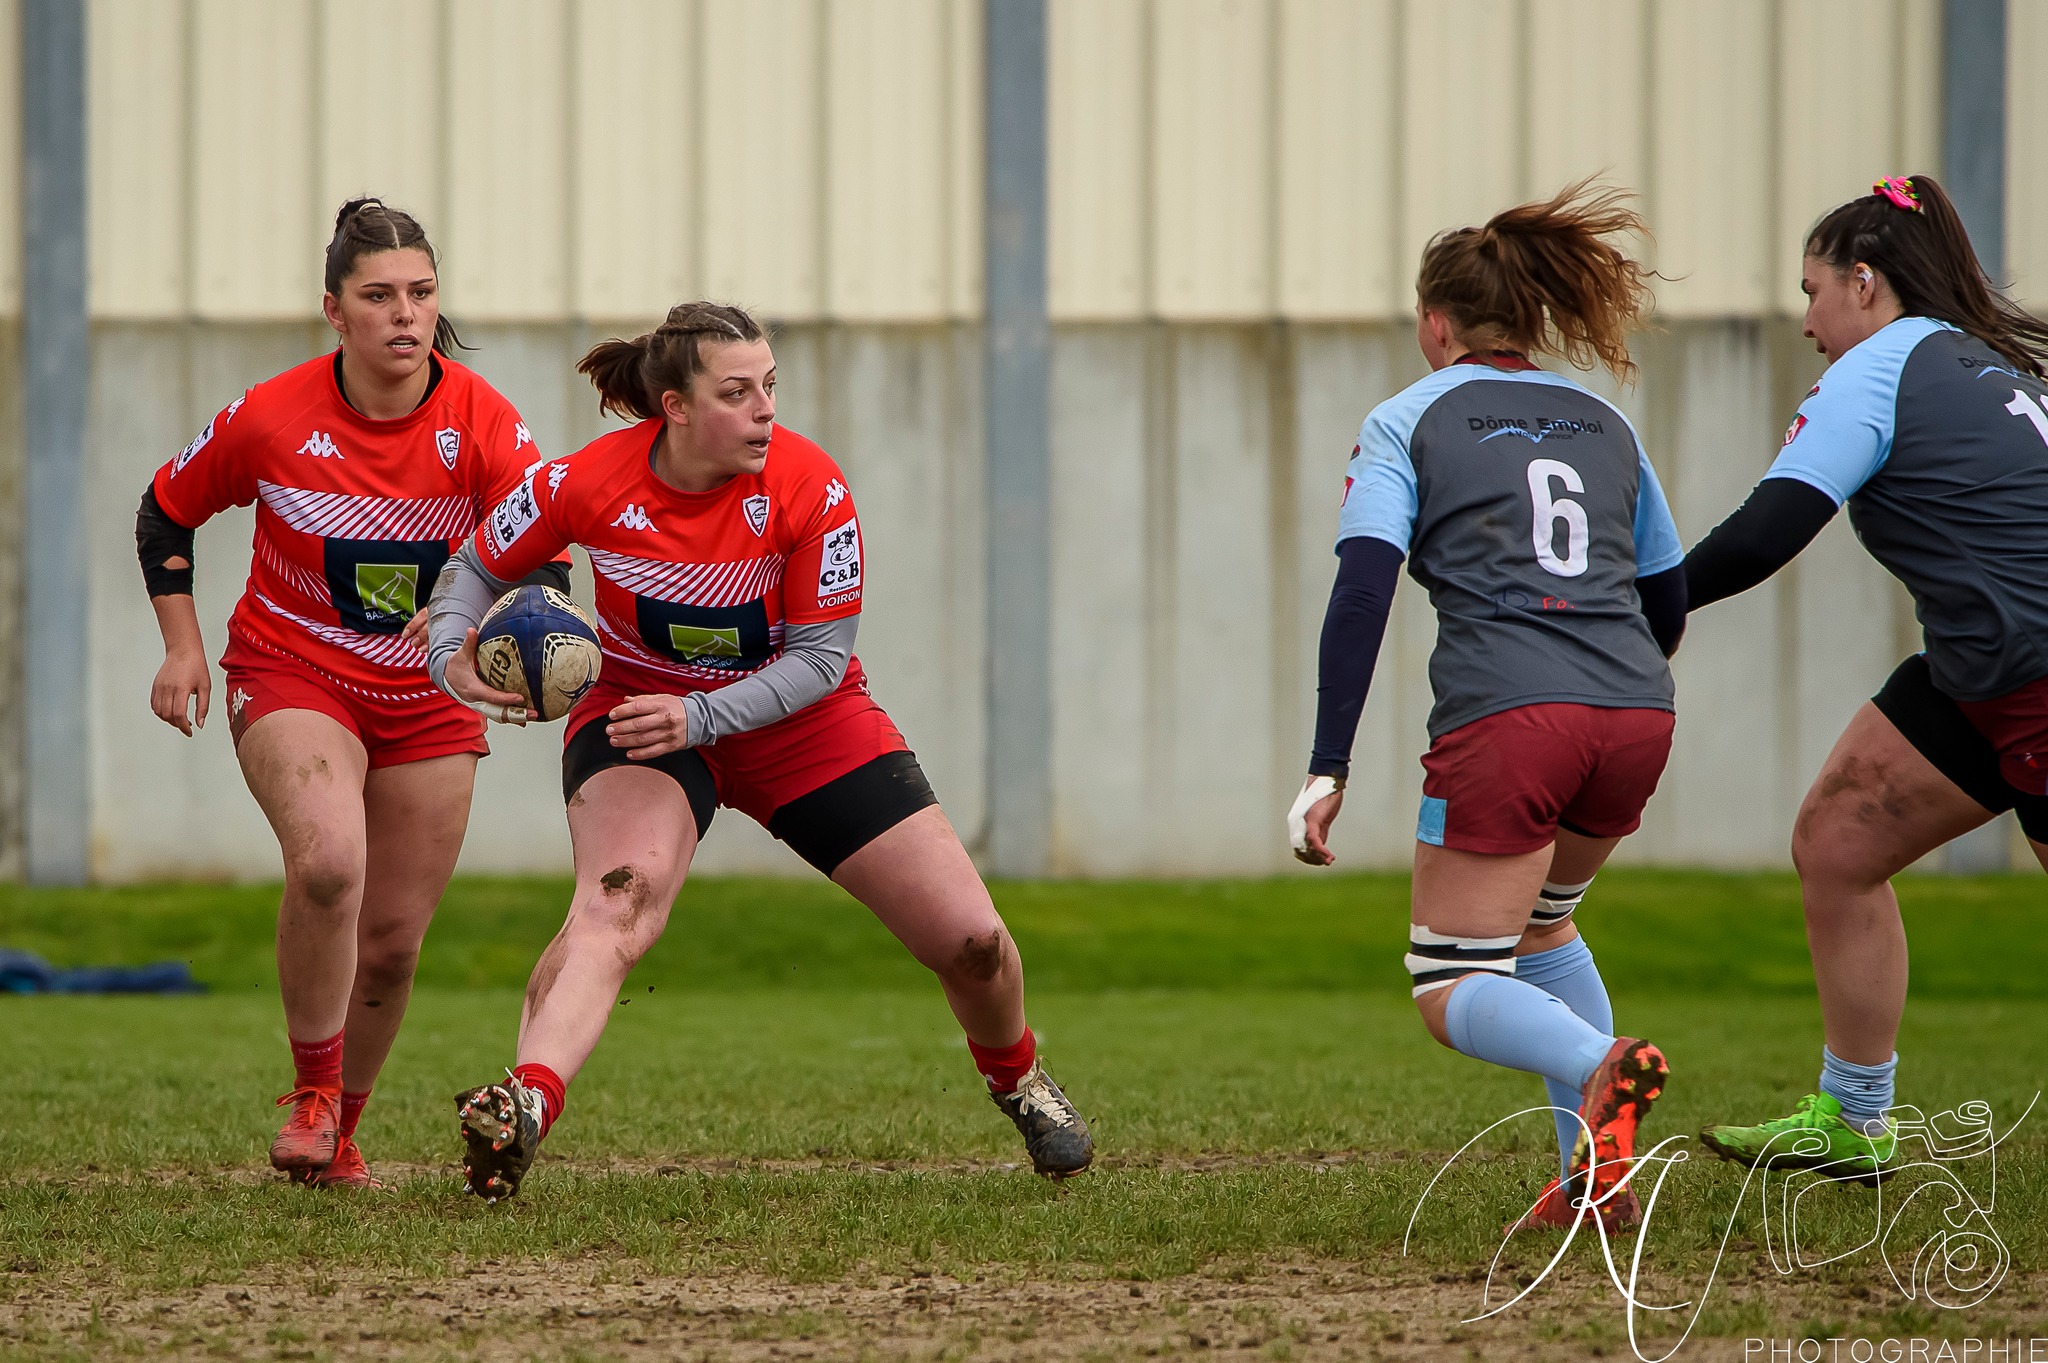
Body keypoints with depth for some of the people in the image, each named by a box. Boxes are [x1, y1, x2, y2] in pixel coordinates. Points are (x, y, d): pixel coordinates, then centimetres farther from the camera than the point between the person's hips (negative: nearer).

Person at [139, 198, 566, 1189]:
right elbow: (165, 512, 2)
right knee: (328, 861, -31)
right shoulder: (269, 420, -15)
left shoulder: (482, 423, -15)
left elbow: (543, 561, -20)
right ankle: (311, 1094, -12)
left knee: (392, 942, 5)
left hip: (431, 693, 2)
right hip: (291, 677, -2)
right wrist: (182, 646, -6)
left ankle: (340, 1128, 31)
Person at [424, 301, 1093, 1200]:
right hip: (643, 712, -1)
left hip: (802, 718, 1)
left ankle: (1015, 1077, 33)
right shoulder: (587, 484, -19)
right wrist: (451, 655, -24)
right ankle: (525, 1106, -54)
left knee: (968, 939, -1)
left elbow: (820, 658, -18)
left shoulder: (808, 489, -22)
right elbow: (477, 568, -3)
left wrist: (701, 717, -32)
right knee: (616, 903, -34)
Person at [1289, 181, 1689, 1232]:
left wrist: (1327, 772, -7)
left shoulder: (1408, 422, 10)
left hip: (1504, 717, -5)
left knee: (1454, 992, 3)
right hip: (1635, 715, 5)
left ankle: (1600, 1069, -29)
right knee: (1539, 919, 30)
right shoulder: (1605, 427, 22)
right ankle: (1594, 1179, 20)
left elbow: (1362, 590, -4)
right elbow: (1668, 606, 26)